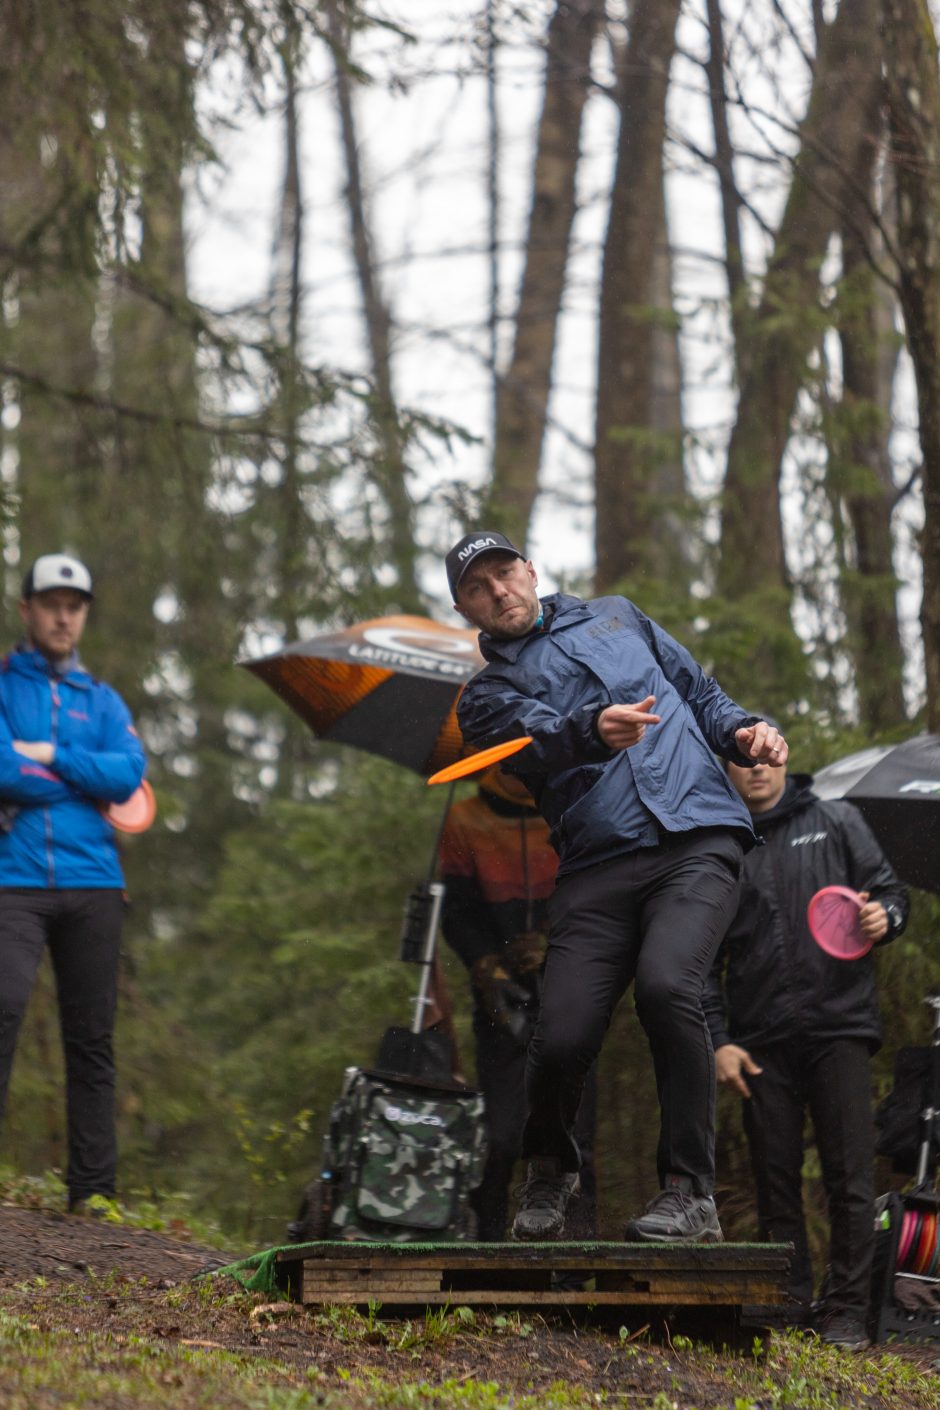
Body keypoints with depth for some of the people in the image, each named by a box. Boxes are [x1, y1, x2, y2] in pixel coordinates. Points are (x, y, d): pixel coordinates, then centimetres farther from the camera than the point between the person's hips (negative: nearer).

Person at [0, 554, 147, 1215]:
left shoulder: (102, 701, 18)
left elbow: (128, 774, 0)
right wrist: (84, 779, -1)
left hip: (91, 885, 4)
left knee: (93, 1037, 3)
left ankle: (93, 1189, 6)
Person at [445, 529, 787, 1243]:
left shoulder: (615, 617, 23)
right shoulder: (487, 695, 14)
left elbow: (701, 693, 29)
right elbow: (540, 742, -8)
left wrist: (744, 732, 7)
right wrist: (593, 729, -31)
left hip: (697, 841, 0)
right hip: (599, 864, 1)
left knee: (665, 985, -28)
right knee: (562, 1037, -14)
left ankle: (692, 1190, -18)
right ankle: (551, 1170, 19)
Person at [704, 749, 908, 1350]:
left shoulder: (838, 822, 11)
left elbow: (890, 890, 12)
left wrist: (885, 917, -14)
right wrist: (718, 1039, 1)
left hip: (839, 1027, -1)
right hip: (761, 1041, 2)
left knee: (851, 1176, -6)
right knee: (776, 1181, 3)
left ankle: (846, 1313, -1)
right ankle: (789, 1307, 10)